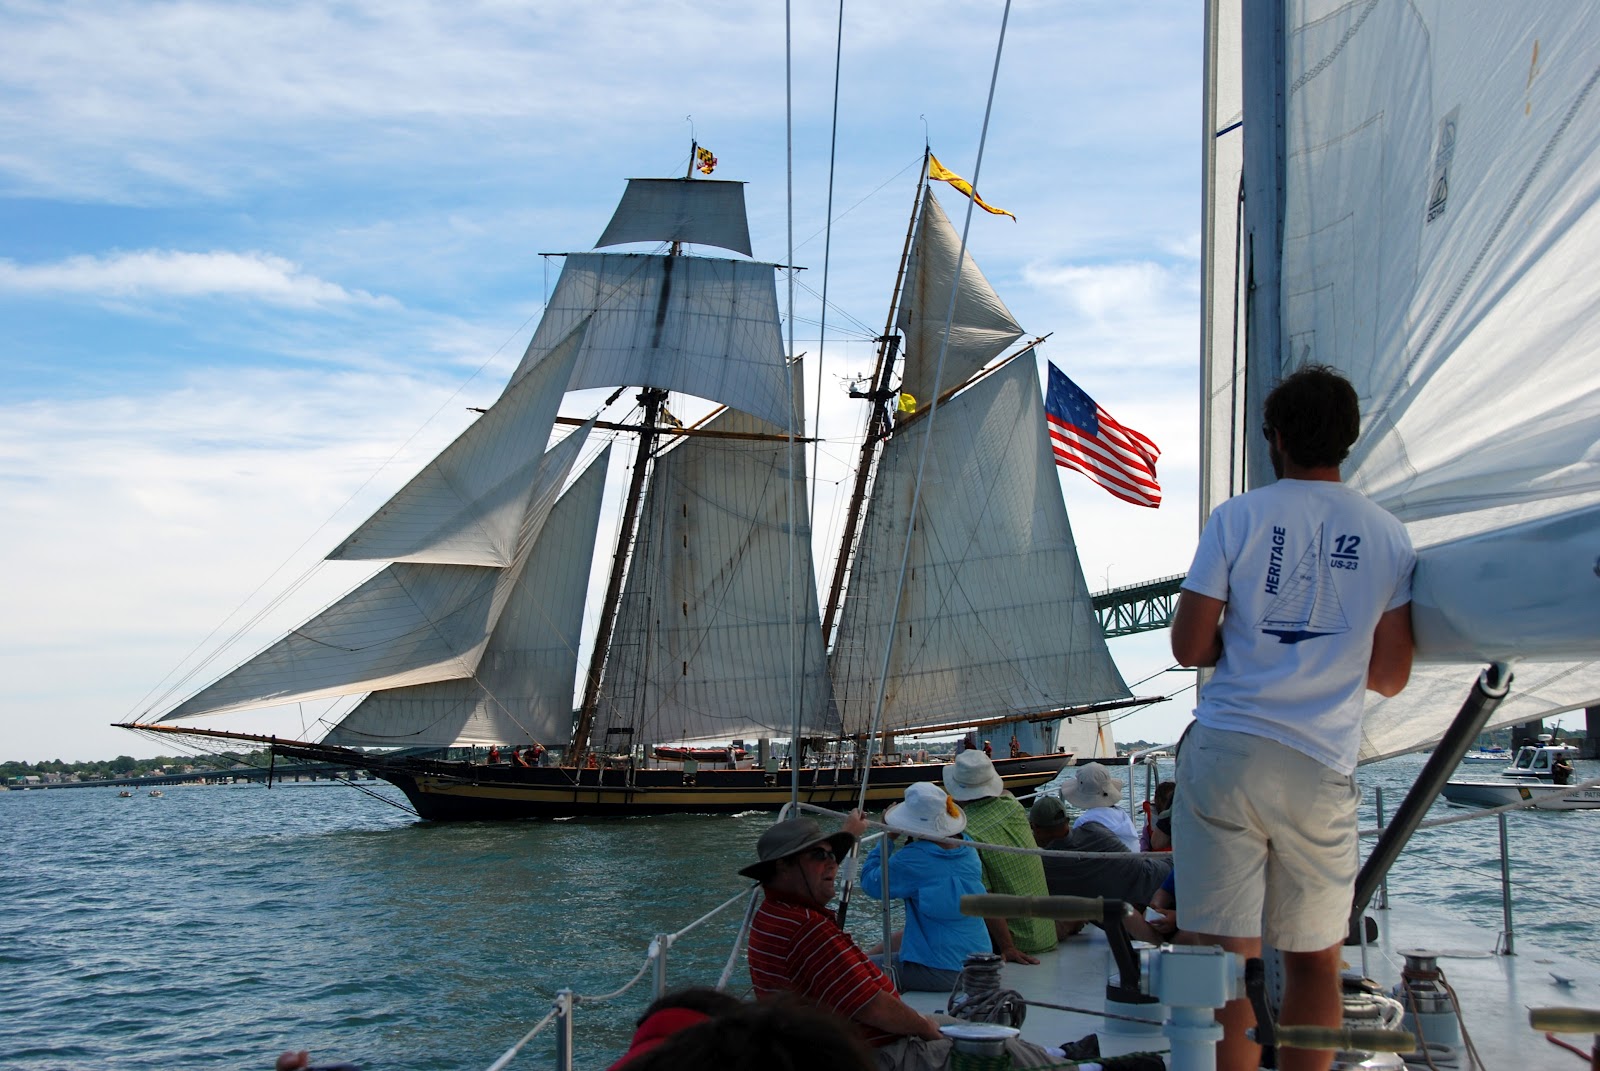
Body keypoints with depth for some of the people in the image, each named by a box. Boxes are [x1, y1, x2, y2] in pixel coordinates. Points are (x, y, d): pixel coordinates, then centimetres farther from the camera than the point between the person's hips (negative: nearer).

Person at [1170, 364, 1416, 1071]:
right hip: (1322, 768, 2)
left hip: (1227, 753, -2)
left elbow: (1189, 648, -1)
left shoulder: (1237, 518, -1)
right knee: (1314, 961, 15)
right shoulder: (1389, 537, 5)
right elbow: (1390, 676, 8)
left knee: (1224, 956, -2)